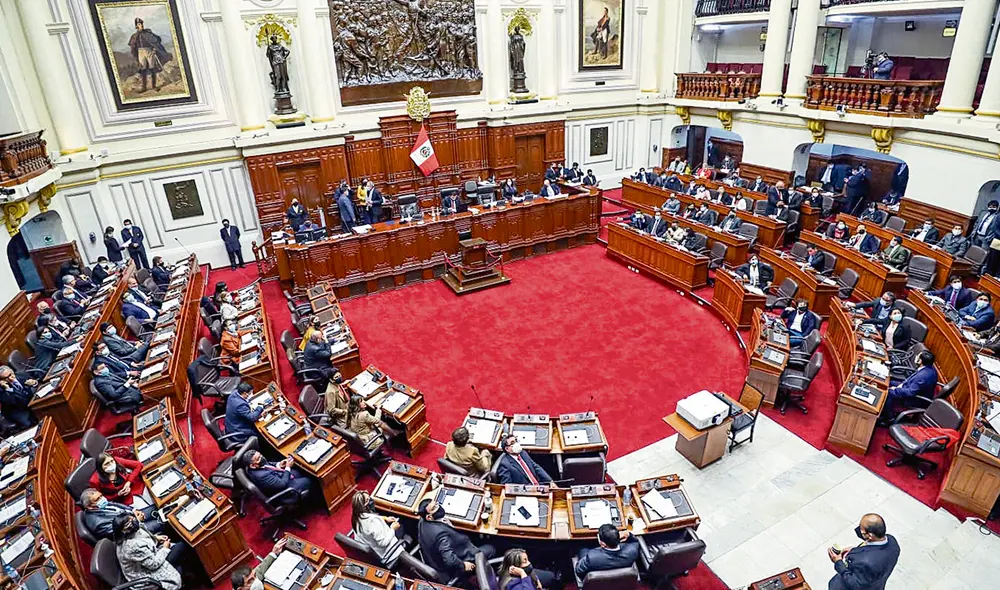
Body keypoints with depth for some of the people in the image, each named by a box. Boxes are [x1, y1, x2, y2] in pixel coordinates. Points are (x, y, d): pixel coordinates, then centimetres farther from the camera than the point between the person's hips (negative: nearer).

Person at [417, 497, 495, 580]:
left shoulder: (422, 521, -14)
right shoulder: (440, 533, -39)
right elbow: (450, 560, -41)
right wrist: (463, 565, -22)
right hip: (453, 569, -8)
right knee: (490, 549, 6)